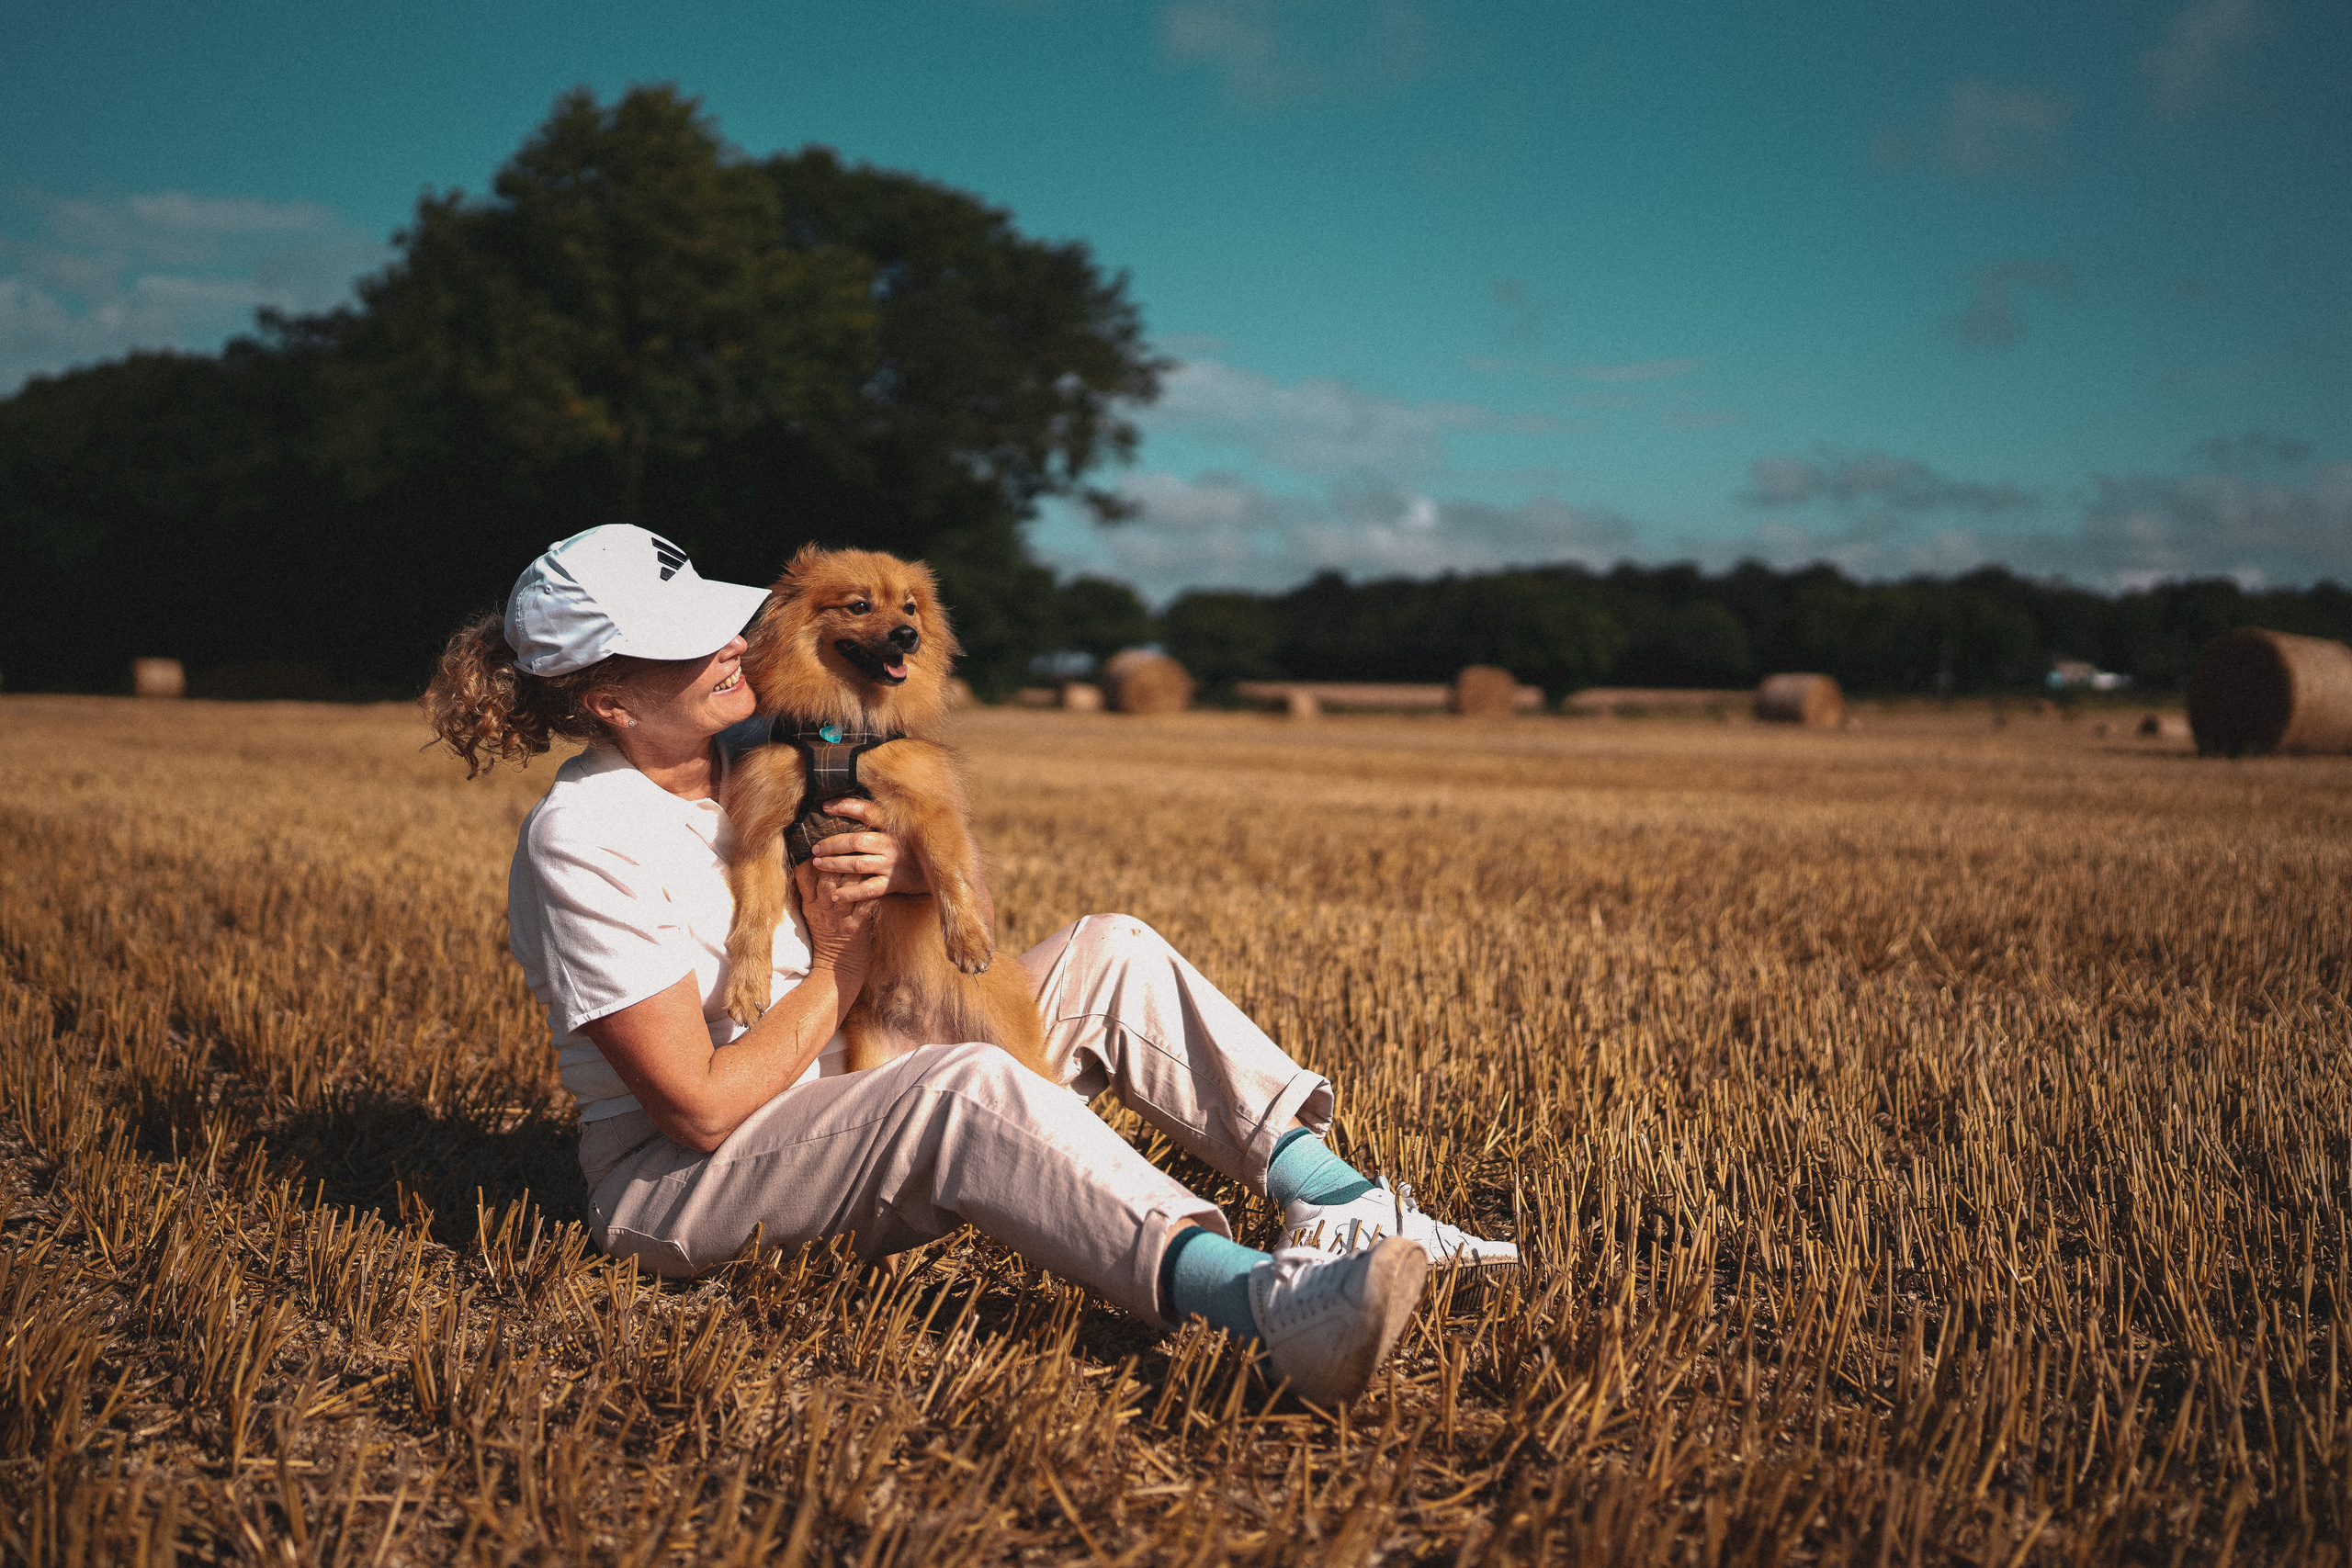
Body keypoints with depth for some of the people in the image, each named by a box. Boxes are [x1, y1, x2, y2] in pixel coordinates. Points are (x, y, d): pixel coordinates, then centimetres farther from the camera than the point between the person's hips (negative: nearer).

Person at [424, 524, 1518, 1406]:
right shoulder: (581, 840, -18)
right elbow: (703, 1106, -22)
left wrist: (923, 875, -16)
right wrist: (839, 970, -12)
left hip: (843, 1115, 8)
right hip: (677, 1187, -8)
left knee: (1107, 953, -3)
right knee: (966, 1086, -37)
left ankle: (1331, 1202, -14)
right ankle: (1261, 1301, -53)